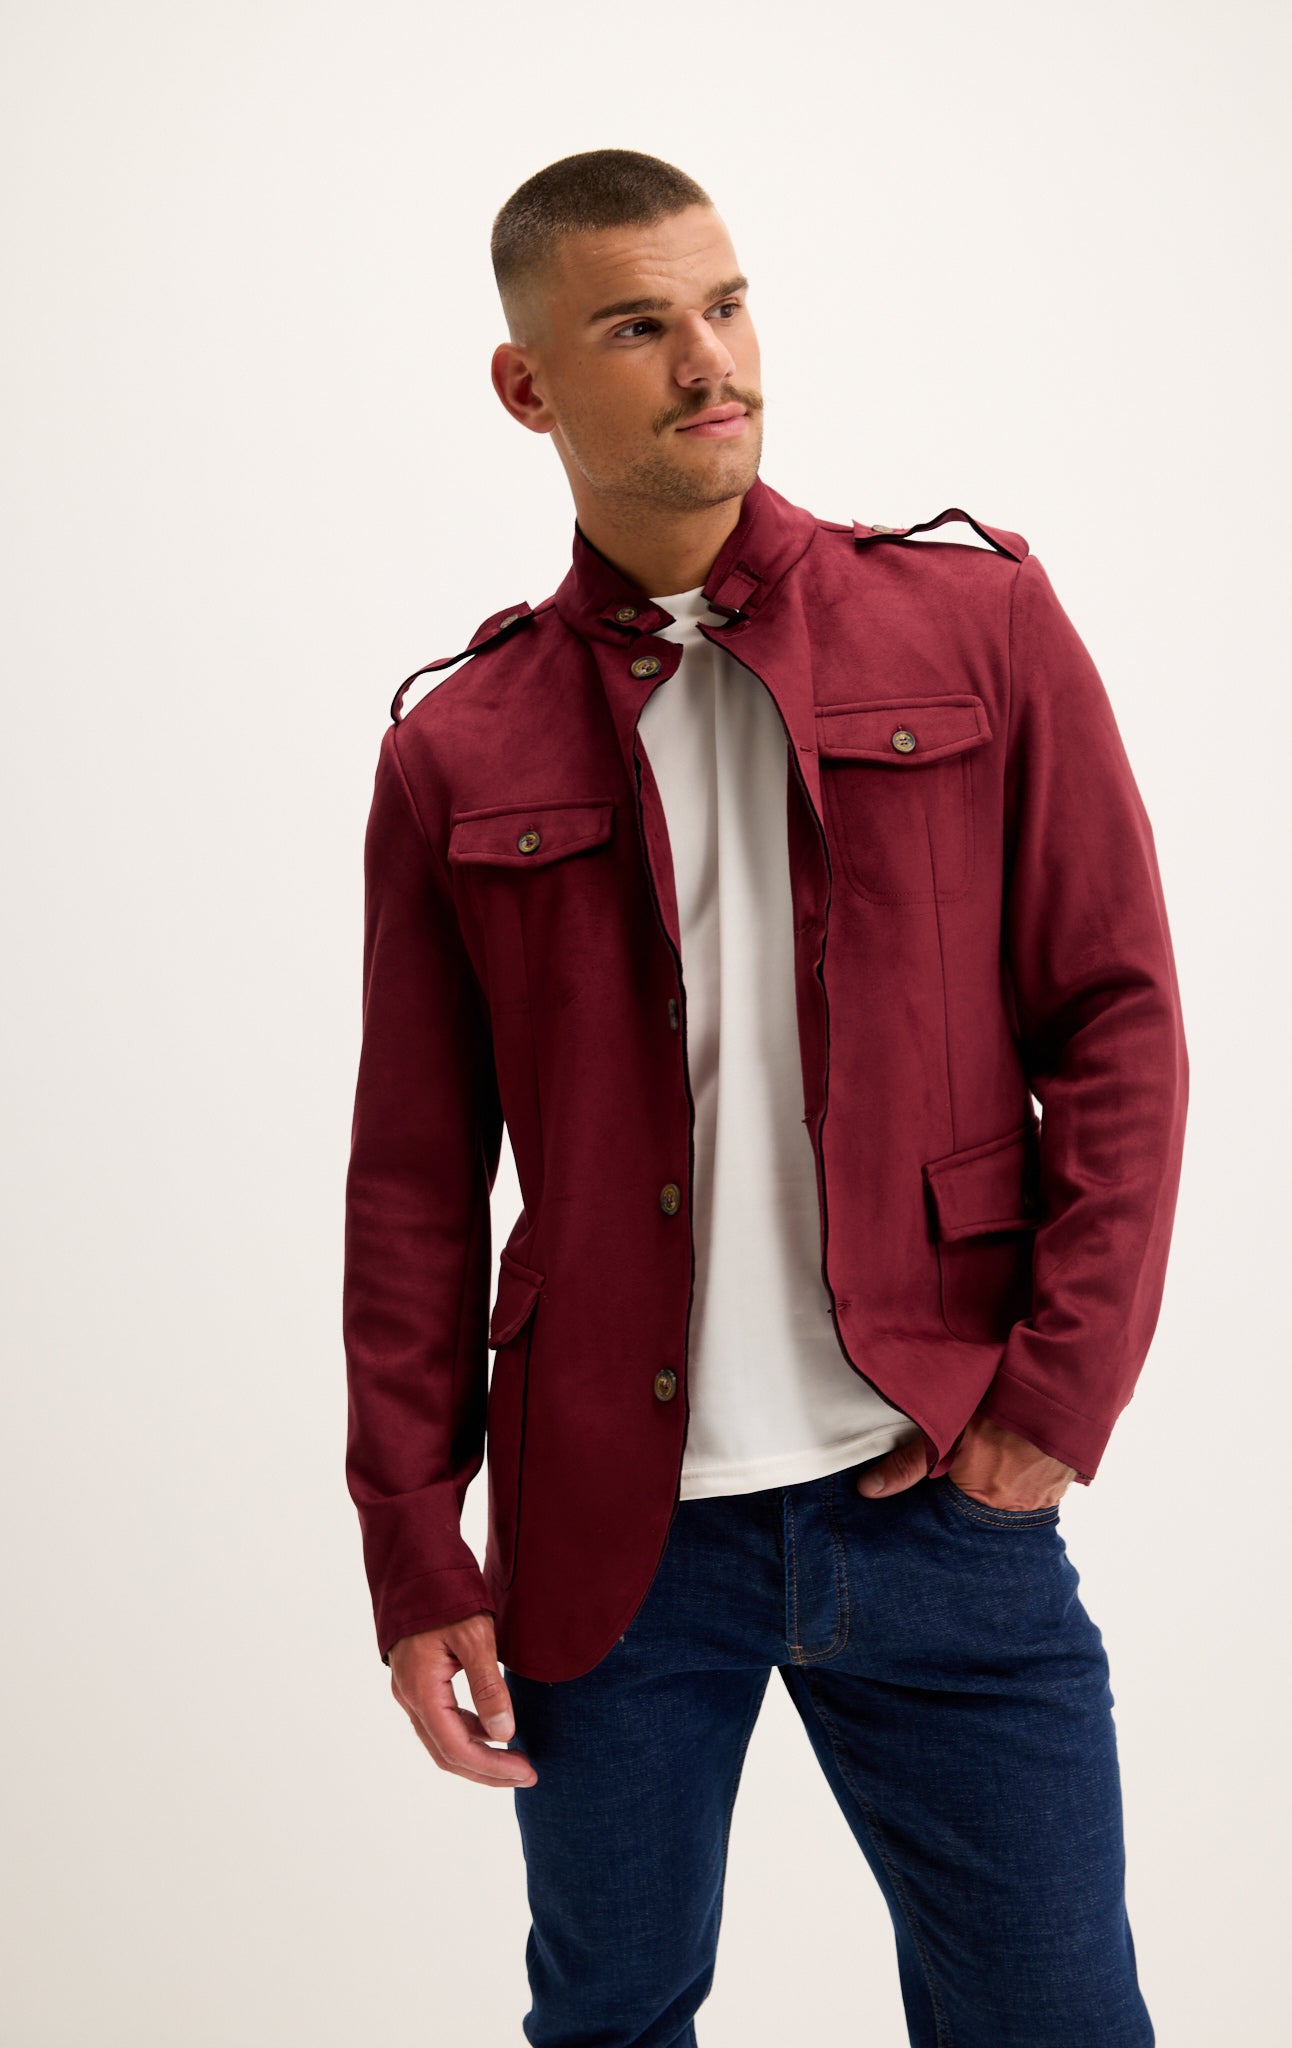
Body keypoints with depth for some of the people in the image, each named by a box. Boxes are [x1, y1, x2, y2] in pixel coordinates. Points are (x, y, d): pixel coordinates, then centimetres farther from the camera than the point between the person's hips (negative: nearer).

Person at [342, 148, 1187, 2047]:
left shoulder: (976, 624, 2)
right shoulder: (458, 751, 3)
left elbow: (1119, 1019, 1)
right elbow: (415, 1179, 5)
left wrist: (1058, 1390, -7)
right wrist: (414, 1550, 1)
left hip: (937, 1495, 0)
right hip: (608, 1527, 1)